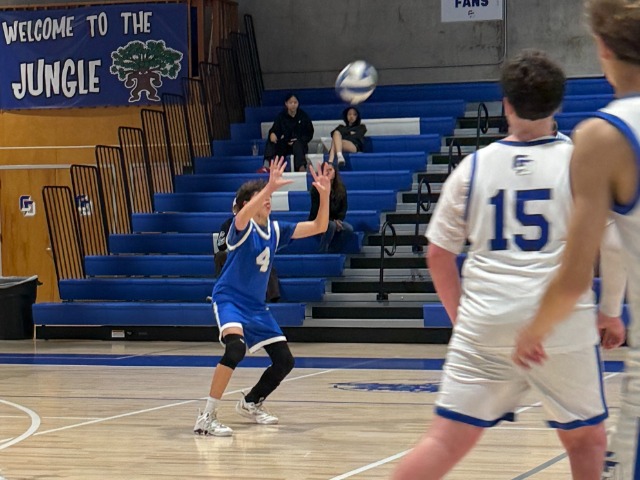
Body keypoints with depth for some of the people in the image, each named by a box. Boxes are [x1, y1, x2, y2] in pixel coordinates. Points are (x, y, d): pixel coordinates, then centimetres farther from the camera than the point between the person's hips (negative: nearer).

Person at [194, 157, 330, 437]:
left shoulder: (275, 229, 6)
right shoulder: (242, 227, -13)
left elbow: (318, 227, 5)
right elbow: (243, 215, -39)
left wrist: (324, 195, -10)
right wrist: (270, 186, -49)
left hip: (256, 306, 8)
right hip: (229, 298, -8)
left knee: (284, 361, 8)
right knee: (236, 346, -34)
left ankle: (251, 403, 34)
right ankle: (206, 418, -30)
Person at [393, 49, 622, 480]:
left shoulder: (474, 165, 7)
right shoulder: (578, 160, 0)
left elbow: (438, 253, 10)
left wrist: (460, 316, 20)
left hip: (484, 325, 2)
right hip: (562, 324, -2)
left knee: (447, 441, 1)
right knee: (586, 440, 16)